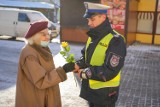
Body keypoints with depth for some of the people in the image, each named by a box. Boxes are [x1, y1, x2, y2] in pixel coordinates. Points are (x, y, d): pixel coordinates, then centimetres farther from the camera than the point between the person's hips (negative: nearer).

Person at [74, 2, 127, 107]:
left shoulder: (116, 41, -20)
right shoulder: (93, 37, 5)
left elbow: (109, 72, -25)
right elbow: (86, 57, 14)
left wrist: (85, 73, -18)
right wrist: (78, 65, -7)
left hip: (105, 92, -7)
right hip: (90, 88, 7)